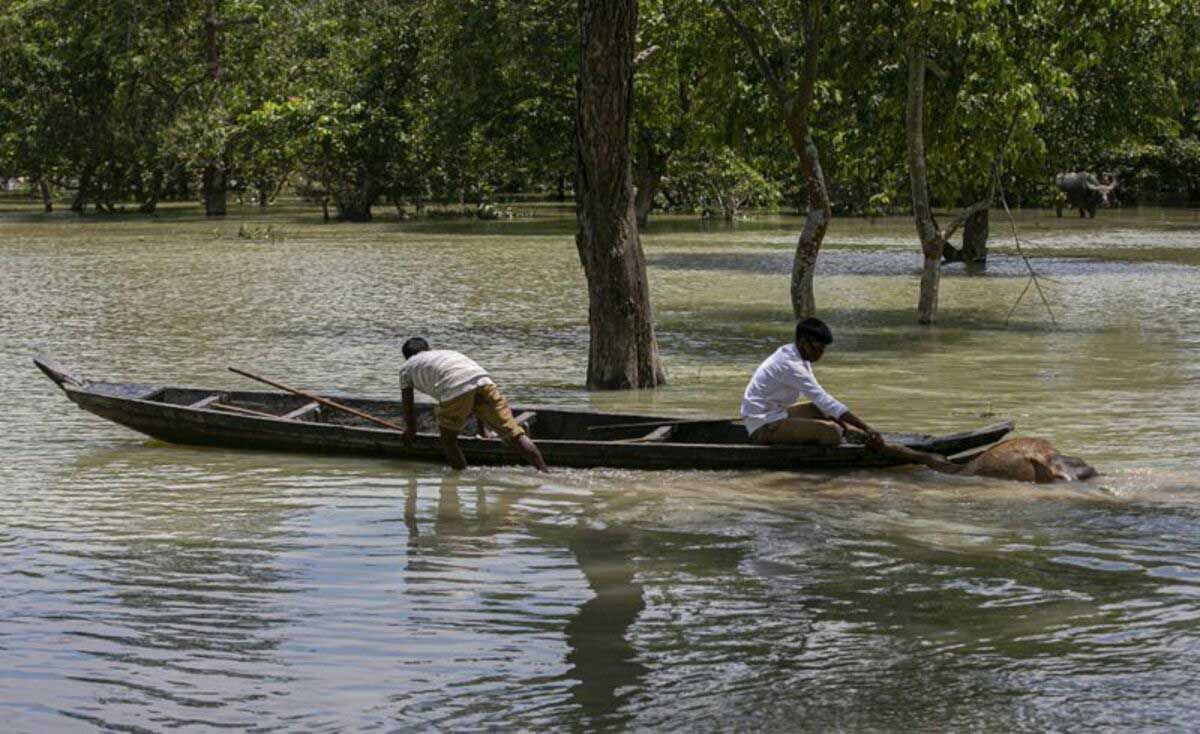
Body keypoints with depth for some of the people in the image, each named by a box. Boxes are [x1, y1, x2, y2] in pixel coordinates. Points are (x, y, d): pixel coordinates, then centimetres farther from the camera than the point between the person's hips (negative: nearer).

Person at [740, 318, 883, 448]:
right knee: (831, 432, -23)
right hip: (763, 427, -11)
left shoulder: (799, 357, 7)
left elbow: (820, 398, 14)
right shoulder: (790, 365, -22)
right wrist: (866, 429, -27)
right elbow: (824, 400, -26)